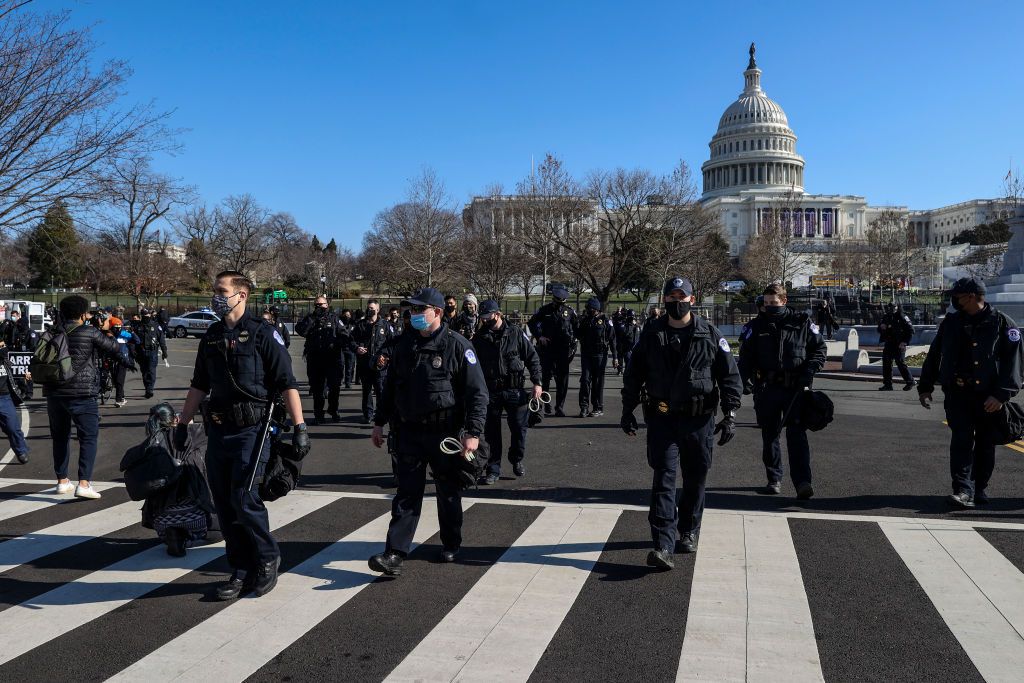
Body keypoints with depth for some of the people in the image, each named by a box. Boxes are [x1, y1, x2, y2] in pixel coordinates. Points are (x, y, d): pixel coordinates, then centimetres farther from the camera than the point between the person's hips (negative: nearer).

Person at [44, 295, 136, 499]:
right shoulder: (90, 333, -7)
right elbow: (113, 348, 3)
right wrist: (126, 361, 24)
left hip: (54, 393, 5)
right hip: (82, 394, -5)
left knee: (60, 437, 17)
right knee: (89, 438, -1)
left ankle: (62, 481, 25)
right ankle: (83, 483, -11)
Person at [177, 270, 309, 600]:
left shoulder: (263, 333, -7)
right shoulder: (211, 336, 13)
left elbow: (287, 383, -9)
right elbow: (199, 385, 22)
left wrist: (299, 426, -14)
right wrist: (183, 422, 20)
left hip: (251, 428, -6)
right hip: (218, 429, 7)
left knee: (244, 498, -12)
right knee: (224, 504, 7)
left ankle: (268, 560, 11)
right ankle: (241, 570, 19)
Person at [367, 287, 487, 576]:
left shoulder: (457, 346, -8)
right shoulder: (404, 344, 7)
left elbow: (477, 392, -10)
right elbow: (390, 386, 17)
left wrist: (473, 432, -17)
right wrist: (379, 422, 15)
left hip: (444, 432, -3)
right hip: (408, 430, 3)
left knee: (448, 491, 12)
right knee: (407, 492, 1)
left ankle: (451, 546, 30)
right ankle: (395, 554, 0)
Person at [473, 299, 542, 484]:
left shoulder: (516, 333, -2)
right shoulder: (479, 338, 3)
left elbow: (532, 358, 1)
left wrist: (537, 382, -7)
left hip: (515, 390, -1)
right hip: (490, 392, 1)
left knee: (519, 428, 7)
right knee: (491, 432, 4)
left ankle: (517, 460, 32)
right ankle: (493, 470, 14)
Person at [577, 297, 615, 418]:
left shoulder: (605, 321, -2)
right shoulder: (584, 320, 11)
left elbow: (612, 339, -2)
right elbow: (580, 335, 22)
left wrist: (615, 356, -5)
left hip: (600, 355, -3)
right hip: (586, 354, 3)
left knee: (598, 382, 2)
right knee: (585, 379, -5)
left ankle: (599, 408, 11)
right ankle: (584, 407, -2)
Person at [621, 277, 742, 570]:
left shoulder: (710, 334, 1)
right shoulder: (651, 334, 4)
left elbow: (730, 375, 4)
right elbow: (633, 374, 11)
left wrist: (730, 414, -3)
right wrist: (627, 411, 9)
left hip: (699, 419, 1)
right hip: (661, 417, 0)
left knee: (695, 479, 12)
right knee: (664, 479, -8)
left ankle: (689, 532, 32)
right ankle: (663, 545, -12)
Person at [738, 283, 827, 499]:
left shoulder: (802, 323, 3)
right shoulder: (757, 325, 7)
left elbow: (819, 348, 8)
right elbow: (746, 356, 7)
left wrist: (809, 372, -6)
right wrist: (742, 379, -8)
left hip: (796, 388, -2)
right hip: (767, 388, 2)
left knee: (797, 434, -10)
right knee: (769, 435, 10)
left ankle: (802, 481, -11)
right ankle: (774, 479, 23)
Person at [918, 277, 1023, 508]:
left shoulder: (1002, 323, -3)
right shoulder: (951, 323, 8)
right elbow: (934, 356, 15)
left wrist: (1002, 394, -15)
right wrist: (925, 387, 14)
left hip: (989, 398, -1)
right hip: (957, 394, 2)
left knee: (985, 445, 9)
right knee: (961, 441, -8)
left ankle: (980, 488, 24)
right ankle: (964, 490, -10)